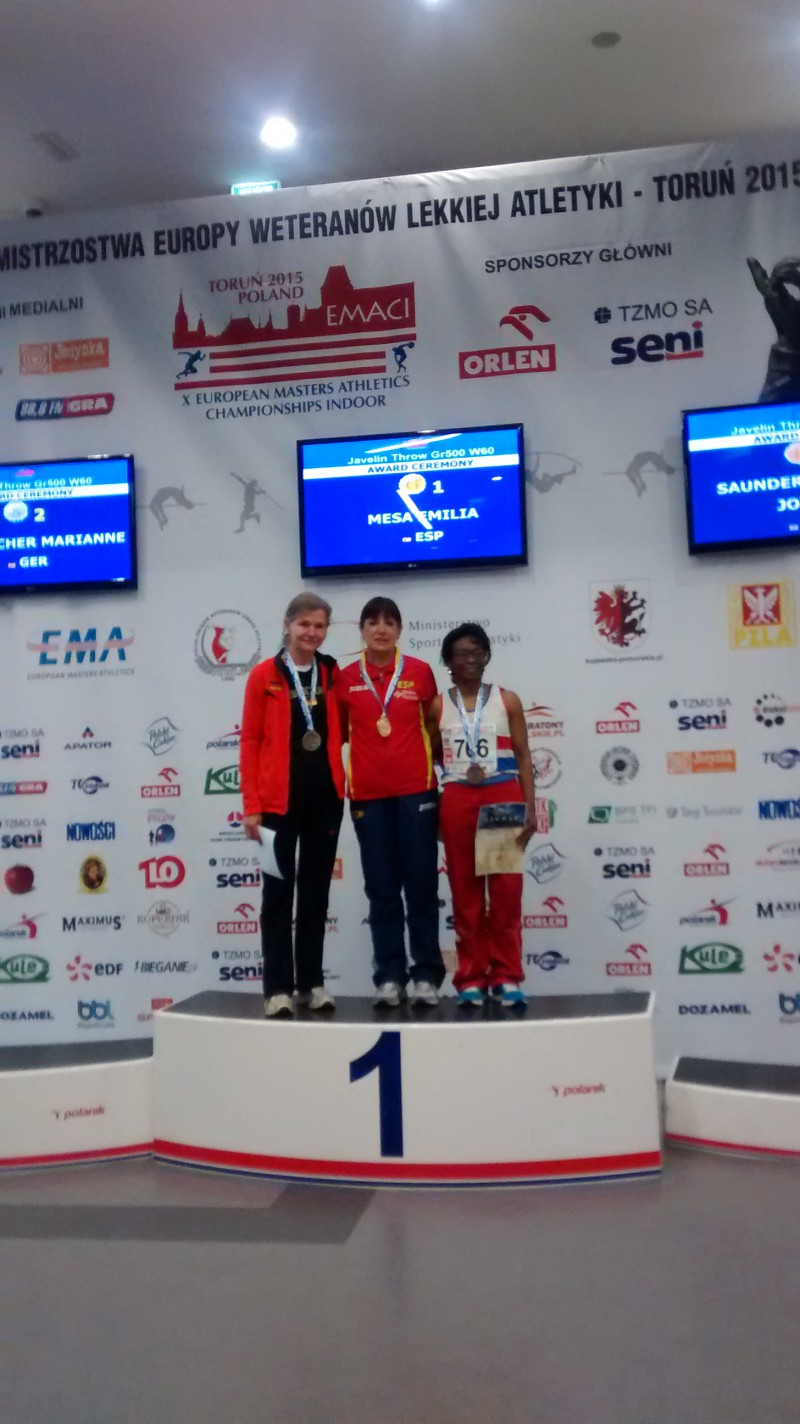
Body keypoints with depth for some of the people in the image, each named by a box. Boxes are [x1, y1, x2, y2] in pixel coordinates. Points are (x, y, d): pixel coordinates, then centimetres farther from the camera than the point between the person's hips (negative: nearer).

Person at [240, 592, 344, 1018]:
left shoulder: (333, 674, 7)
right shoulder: (264, 676, -3)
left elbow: (339, 732, 12)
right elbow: (250, 742, -4)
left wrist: (345, 786, -2)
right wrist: (251, 804, -9)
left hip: (325, 796, 4)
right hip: (279, 800, -3)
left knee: (316, 891, 10)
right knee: (278, 892, 3)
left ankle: (311, 982, 19)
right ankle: (278, 987, 9)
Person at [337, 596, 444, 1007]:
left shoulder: (420, 672, 2)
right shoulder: (345, 678, 3)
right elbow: (336, 732, 10)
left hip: (416, 790, -1)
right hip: (368, 795, 1)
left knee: (421, 883, 2)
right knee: (381, 887, 5)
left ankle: (426, 975, 9)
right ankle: (389, 976, 11)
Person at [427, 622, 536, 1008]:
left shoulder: (507, 700, 6)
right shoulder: (438, 706, 7)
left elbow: (523, 756, 5)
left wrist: (530, 808, -2)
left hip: (504, 798, 0)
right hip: (457, 802, 1)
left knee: (506, 891, 0)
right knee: (465, 891, 4)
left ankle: (506, 977, 8)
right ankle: (471, 978, 11)